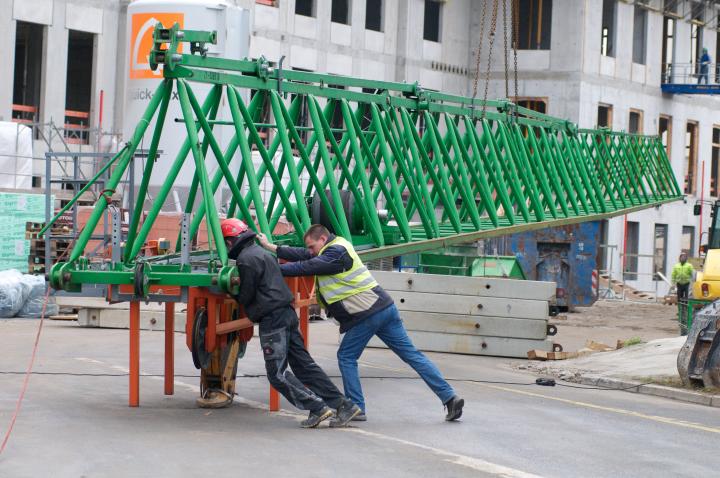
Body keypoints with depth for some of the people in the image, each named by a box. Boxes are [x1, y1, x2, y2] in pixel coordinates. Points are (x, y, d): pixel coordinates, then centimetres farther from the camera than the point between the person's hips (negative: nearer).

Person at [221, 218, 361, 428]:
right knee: (304, 365, 9)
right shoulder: (260, 252, 20)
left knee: (277, 373, -4)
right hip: (287, 314, 10)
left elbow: (246, 296, -9)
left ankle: (317, 408, -10)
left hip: (272, 320, -10)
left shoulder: (246, 259, -11)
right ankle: (343, 405, 5)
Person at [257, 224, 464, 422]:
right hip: (384, 307, 10)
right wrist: (271, 248, 18)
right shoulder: (335, 247, 18)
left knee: (346, 357, 4)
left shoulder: (335, 253, -11)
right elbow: (302, 255, 19)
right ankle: (449, 397, 2)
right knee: (411, 353, 6)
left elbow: (305, 267, -16)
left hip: (367, 314, -10)